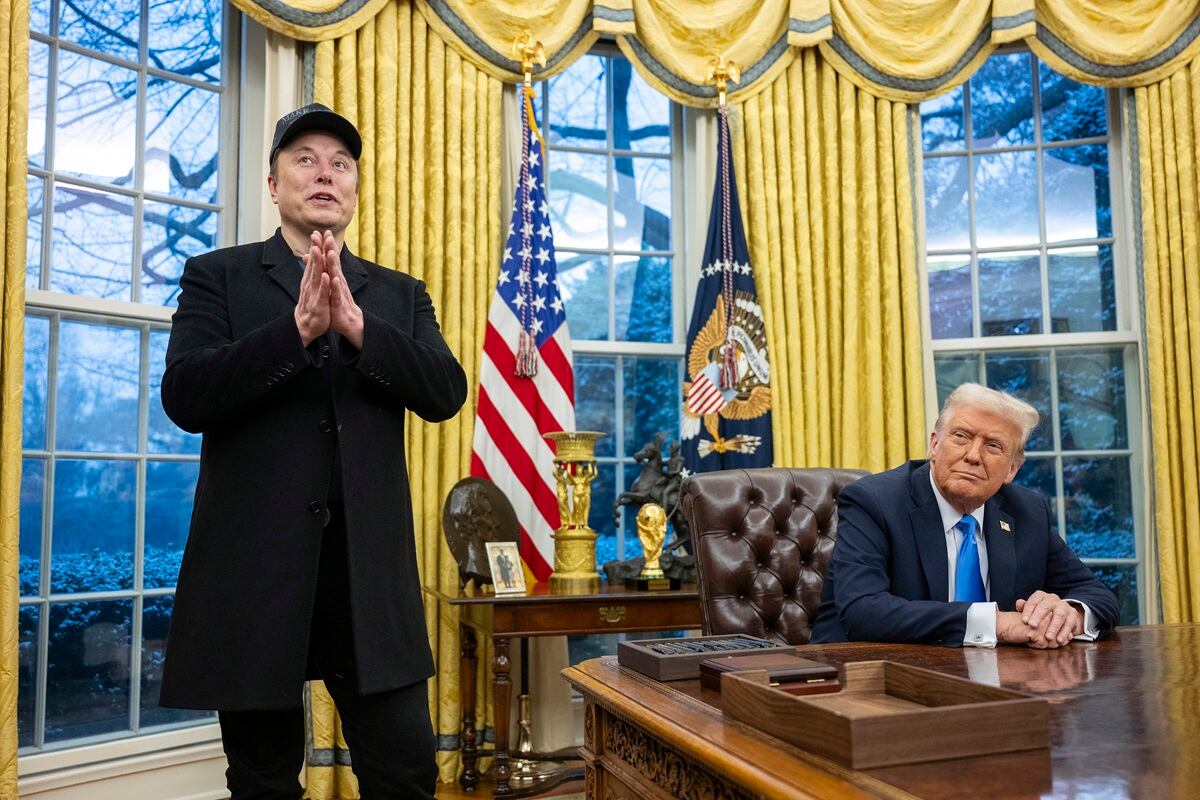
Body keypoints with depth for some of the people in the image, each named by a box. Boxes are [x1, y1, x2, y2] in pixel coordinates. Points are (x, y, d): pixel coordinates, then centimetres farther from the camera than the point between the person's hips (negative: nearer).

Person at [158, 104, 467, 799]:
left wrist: (357, 326, -17)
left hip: (370, 569, 2)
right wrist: (297, 327, -20)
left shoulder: (400, 294, 13)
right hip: (256, 566, -1)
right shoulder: (217, 276, 6)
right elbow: (184, 397, -9)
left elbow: (446, 394, -3)